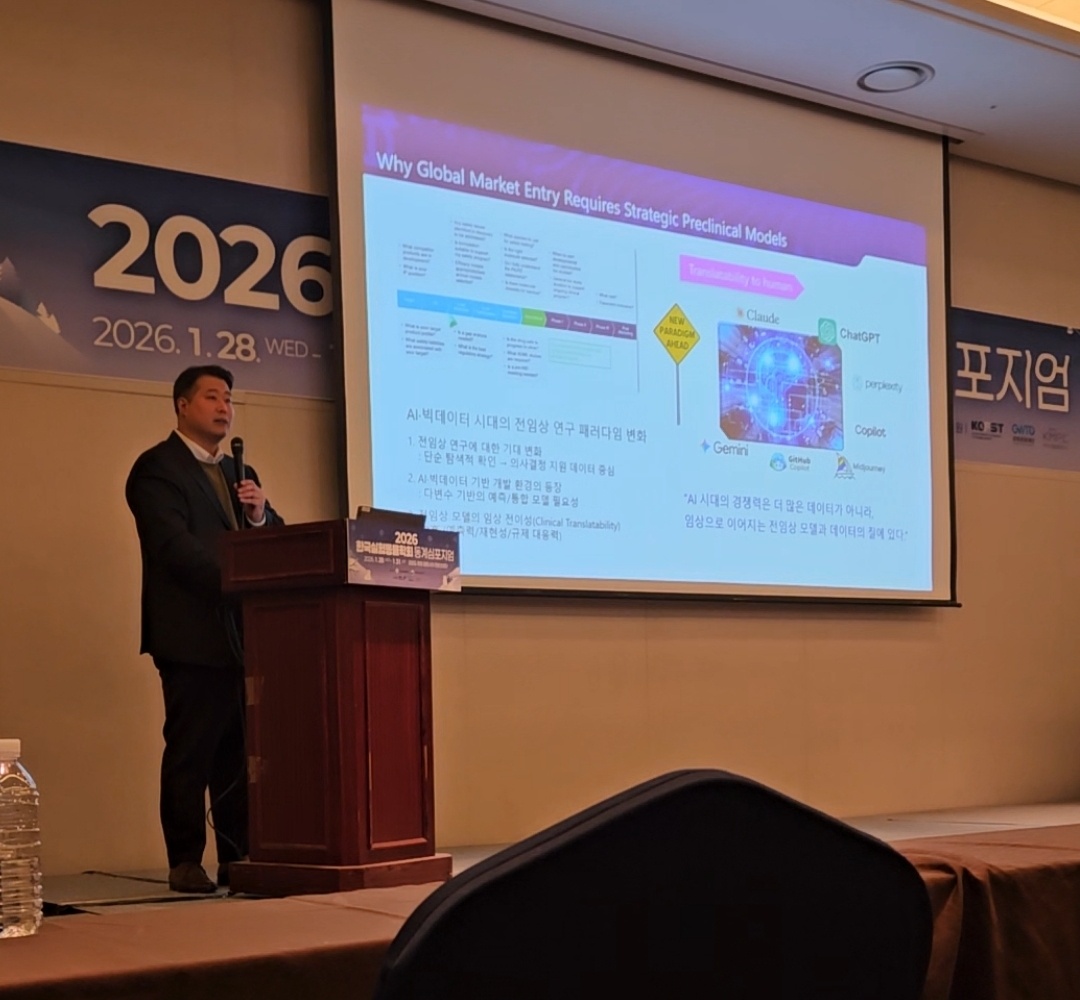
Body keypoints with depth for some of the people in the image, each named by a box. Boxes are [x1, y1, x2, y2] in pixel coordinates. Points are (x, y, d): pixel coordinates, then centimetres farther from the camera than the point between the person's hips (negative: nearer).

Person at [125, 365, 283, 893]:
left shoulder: (238, 473, 22)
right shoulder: (157, 468, -2)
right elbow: (174, 545, -14)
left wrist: (261, 513, -3)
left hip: (242, 633, 7)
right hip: (193, 633, -7)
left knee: (239, 751, 6)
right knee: (191, 751, -4)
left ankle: (238, 859, 10)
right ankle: (186, 863, 3)